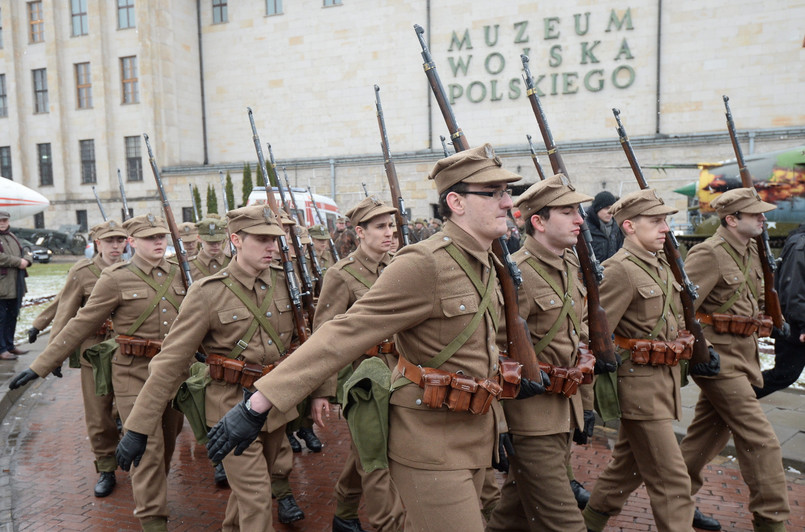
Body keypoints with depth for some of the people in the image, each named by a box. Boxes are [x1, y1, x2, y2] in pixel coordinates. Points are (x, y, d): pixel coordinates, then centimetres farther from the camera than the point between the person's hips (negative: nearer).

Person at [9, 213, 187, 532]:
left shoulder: (177, 275, 5)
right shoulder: (116, 279, -8)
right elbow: (80, 325, -5)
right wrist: (41, 366, -5)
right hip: (135, 374, -5)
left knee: (168, 442, 18)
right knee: (149, 447, -3)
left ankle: (150, 491, 43)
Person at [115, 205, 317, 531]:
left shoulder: (284, 282, -3)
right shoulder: (208, 293, -15)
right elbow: (170, 361, -14)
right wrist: (137, 428, -13)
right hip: (233, 406, -5)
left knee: (249, 484, 23)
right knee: (255, 499, -2)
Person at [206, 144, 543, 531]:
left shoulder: (485, 263, 6)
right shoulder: (423, 265, -22)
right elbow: (344, 334, -26)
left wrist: (508, 379, 16)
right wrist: (259, 403, -27)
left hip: (473, 437, 8)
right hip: (431, 444, -8)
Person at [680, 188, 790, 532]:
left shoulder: (750, 251, 11)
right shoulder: (709, 254, -17)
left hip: (742, 355, 9)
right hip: (720, 358, -9)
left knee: (708, 432, 17)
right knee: (760, 440, -3)